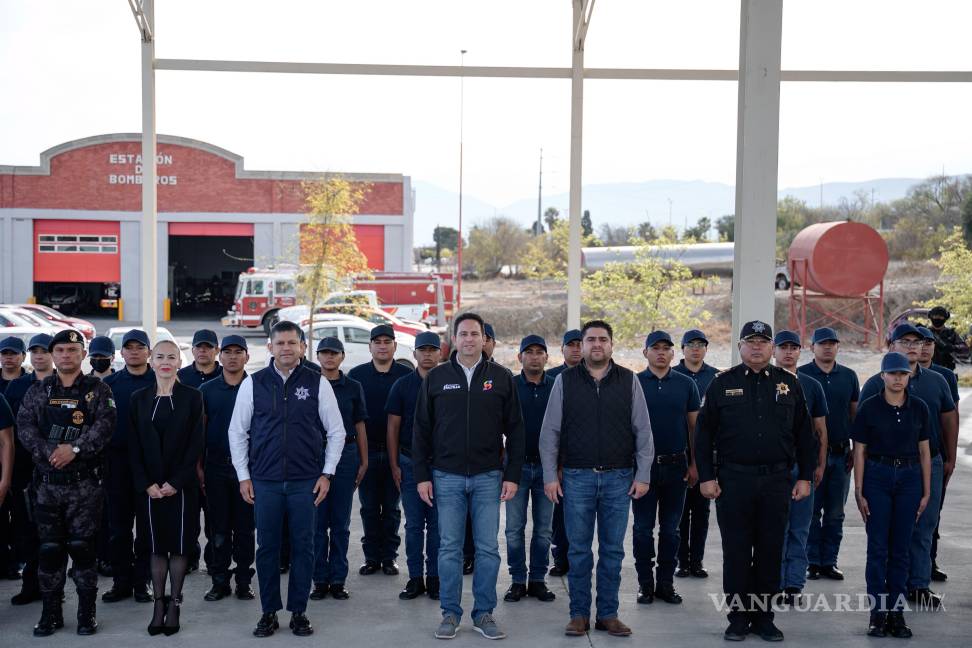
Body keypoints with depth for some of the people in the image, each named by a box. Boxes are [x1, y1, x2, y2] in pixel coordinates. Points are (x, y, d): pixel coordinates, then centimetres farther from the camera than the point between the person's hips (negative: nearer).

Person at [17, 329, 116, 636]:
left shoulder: (97, 390, 3)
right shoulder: (37, 391, 11)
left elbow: (105, 424, -10)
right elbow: (25, 426, -1)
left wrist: (75, 448, -21)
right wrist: (48, 453, -15)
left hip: (85, 483, -2)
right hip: (46, 481, 3)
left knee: (82, 546, -1)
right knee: (49, 547, 6)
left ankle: (87, 612, 9)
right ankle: (50, 613, 16)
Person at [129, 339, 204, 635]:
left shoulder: (192, 397, -1)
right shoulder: (139, 398, 5)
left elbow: (196, 443, -5)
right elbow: (134, 445, 3)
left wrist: (176, 482, -11)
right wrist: (146, 484, -7)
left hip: (182, 485, -2)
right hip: (149, 486, 2)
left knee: (180, 546, 3)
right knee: (156, 546, 7)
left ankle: (174, 604, 13)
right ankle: (159, 604, 15)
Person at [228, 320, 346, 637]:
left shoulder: (317, 383, 1)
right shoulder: (253, 384, 3)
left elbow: (336, 431, 6)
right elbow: (237, 432, 8)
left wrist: (327, 473, 2)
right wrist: (243, 476, 4)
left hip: (306, 481, 0)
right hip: (264, 481, 1)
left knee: (303, 548, 5)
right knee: (267, 548, 5)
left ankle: (298, 612, 16)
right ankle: (269, 613, 17)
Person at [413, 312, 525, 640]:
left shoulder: (501, 377, 3)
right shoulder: (436, 377, 3)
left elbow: (515, 429, 4)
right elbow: (421, 430, 5)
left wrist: (512, 475, -2)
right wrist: (421, 476, -1)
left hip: (488, 477, 0)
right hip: (447, 477, 0)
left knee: (488, 548, 4)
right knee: (449, 548, 5)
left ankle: (484, 613, 15)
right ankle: (450, 613, 15)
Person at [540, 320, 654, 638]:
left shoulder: (629, 381, 4)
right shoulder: (565, 381, 2)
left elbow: (643, 432, 5)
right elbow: (550, 432, 3)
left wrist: (643, 475, -1)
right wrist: (550, 476, -2)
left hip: (618, 479, 1)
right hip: (577, 477, -1)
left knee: (612, 550, 7)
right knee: (579, 550, 4)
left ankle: (608, 614, 17)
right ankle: (579, 614, 14)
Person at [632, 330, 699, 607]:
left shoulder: (686, 384, 5)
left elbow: (694, 426, 7)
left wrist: (694, 464, 3)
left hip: (676, 465, 1)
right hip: (643, 465, -1)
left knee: (670, 529, 8)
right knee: (643, 528, 3)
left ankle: (666, 583, 16)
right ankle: (645, 583, 12)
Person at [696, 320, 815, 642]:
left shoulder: (789, 383, 7)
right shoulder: (723, 383, 2)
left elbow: (804, 435, 9)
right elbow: (704, 433, 2)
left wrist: (805, 477, 4)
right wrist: (706, 477, -3)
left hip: (776, 481, 2)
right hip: (733, 480, -1)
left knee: (771, 552, 7)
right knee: (736, 552, 4)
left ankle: (764, 616, 18)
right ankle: (739, 617, 14)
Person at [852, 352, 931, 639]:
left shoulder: (919, 408, 4)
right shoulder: (869, 407, -3)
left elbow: (924, 451, 8)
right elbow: (859, 451, -1)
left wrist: (926, 491, 5)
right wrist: (859, 492, -5)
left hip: (909, 477, 2)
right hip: (877, 476, -2)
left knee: (900, 548, 6)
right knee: (877, 547, 0)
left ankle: (896, 610, 13)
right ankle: (877, 611, 7)